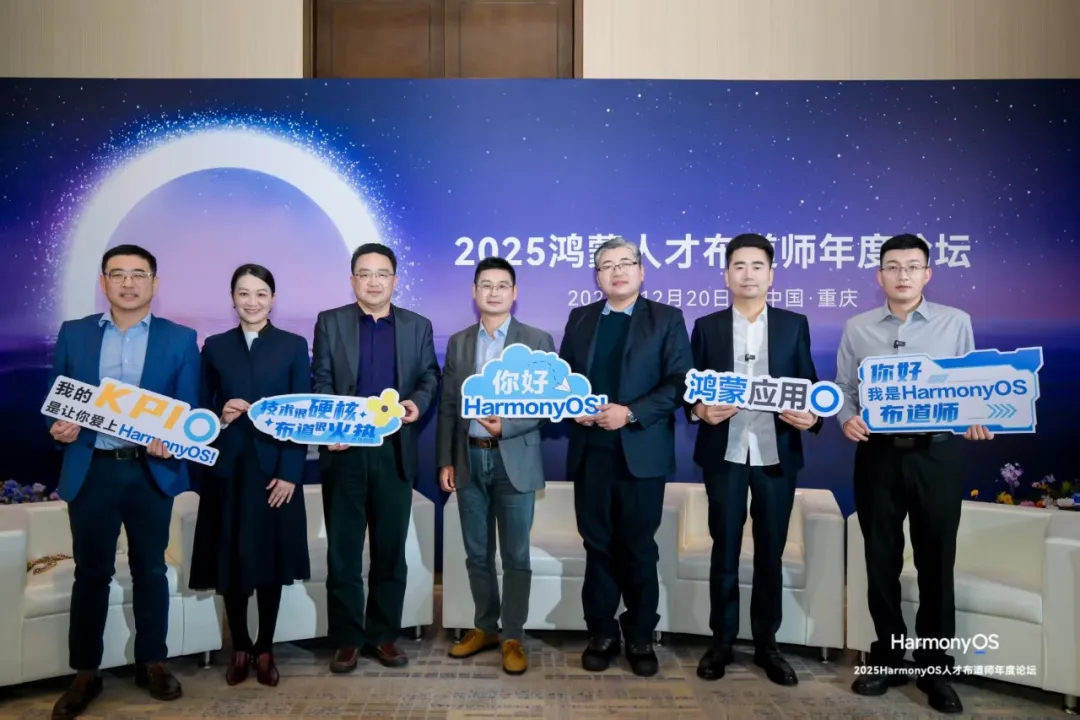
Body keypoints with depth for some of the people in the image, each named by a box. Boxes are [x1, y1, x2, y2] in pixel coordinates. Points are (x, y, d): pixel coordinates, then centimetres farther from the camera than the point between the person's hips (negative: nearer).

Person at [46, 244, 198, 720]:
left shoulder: (180, 339, 1)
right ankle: (85, 673, 23)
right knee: (91, 572, 9)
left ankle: (152, 663, 25)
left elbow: (189, 409, -1)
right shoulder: (73, 333, 6)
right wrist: (59, 428, -12)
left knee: (150, 569, 11)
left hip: (152, 471, -1)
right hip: (90, 471, 1)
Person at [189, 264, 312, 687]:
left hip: (275, 468, -1)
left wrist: (290, 473, -10)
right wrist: (220, 416, -15)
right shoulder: (215, 347, 7)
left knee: (271, 561, 6)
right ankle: (240, 648, 24)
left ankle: (265, 649, 22)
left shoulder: (293, 346, 2)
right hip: (228, 470, 2)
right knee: (231, 562, 7)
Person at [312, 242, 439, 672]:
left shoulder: (418, 326, 9)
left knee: (391, 549, 9)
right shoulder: (330, 322, 5)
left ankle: (383, 635, 22)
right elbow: (320, 382, 1)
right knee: (343, 549, 6)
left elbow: (430, 376, 8)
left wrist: (418, 401, -13)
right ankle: (347, 639, 19)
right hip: (344, 450, -1)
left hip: (395, 451, 1)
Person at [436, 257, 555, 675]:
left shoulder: (537, 341, -1)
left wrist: (507, 425, -19)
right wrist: (445, 461, 4)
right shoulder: (458, 342, 9)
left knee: (515, 555, 4)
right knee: (477, 553, 13)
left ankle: (512, 637, 17)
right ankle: (485, 628, 28)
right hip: (469, 460, 4)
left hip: (514, 461, -3)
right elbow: (447, 407, 9)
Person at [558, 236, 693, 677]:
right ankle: (601, 634, 25)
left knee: (639, 550, 8)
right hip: (590, 452, 3)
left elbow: (680, 383, -8)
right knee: (598, 547, 11)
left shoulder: (667, 319, 1)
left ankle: (640, 638, 23)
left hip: (641, 452, -3)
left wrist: (631, 413, -18)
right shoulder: (580, 318, 12)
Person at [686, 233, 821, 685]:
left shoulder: (794, 325, 6)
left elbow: (809, 385, 6)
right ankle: (721, 641, 22)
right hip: (724, 454, 0)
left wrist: (811, 416, -13)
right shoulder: (707, 326, 5)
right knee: (724, 551, 8)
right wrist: (700, 410, -15)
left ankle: (766, 644, 25)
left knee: (771, 552, 10)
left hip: (776, 454, 1)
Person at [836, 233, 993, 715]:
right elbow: (844, 387, 7)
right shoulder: (857, 328, 6)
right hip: (878, 455, 1)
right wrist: (847, 418, -12)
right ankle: (888, 658, 26)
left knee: (936, 562, 7)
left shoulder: (956, 322, 4)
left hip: (938, 455, -1)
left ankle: (935, 668, 23)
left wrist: (976, 419, -15)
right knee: (881, 560, 10)